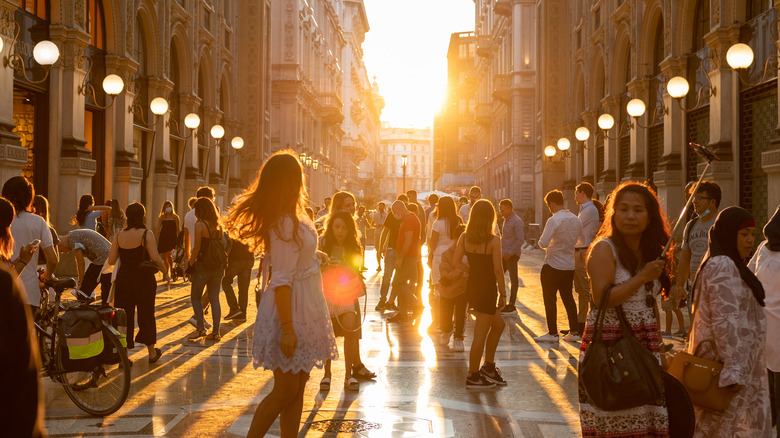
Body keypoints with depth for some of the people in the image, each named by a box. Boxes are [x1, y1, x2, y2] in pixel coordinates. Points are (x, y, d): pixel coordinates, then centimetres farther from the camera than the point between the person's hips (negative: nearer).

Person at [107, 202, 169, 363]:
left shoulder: (119, 236, 2)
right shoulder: (146, 235, -10)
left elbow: (111, 260, 1)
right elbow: (155, 258, -17)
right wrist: (165, 272, -4)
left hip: (123, 278, 3)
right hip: (144, 279, -3)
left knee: (124, 316, 8)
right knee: (146, 314, 10)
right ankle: (152, 353, 22)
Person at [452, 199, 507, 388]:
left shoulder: (464, 238, 0)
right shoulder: (494, 240, -15)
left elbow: (456, 262, -2)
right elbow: (497, 269, -14)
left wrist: (472, 272, 9)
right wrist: (503, 294, -6)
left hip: (471, 286, 7)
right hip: (487, 289, -7)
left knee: (498, 324, 23)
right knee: (480, 334, 1)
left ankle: (489, 366, 27)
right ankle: (473, 376, 9)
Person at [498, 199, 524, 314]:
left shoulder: (517, 221, -13)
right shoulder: (506, 220, 15)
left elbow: (520, 240, -18)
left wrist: (510, 252, -21)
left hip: (512, 254, -9)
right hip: (503, 253, 9)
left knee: (513, 279, -2)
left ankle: (511, 306, 2)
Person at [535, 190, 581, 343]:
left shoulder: (554, 220, -18)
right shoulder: (576, 220, 4)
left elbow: (543, 243, -21)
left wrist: (542, 242, 1)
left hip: (553, 265, -7)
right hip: (570, 265, 7)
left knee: (550, 299, 3)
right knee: (568, 298, 16)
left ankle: (552, 333, 5)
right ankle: (574, 332, 17)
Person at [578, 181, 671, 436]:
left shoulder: (652, 251, 14)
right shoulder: (605, 248, -7)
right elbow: (602, 299, -18)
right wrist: (642, 277, -15)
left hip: (645, 344, 6)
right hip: (609, 343, -6)